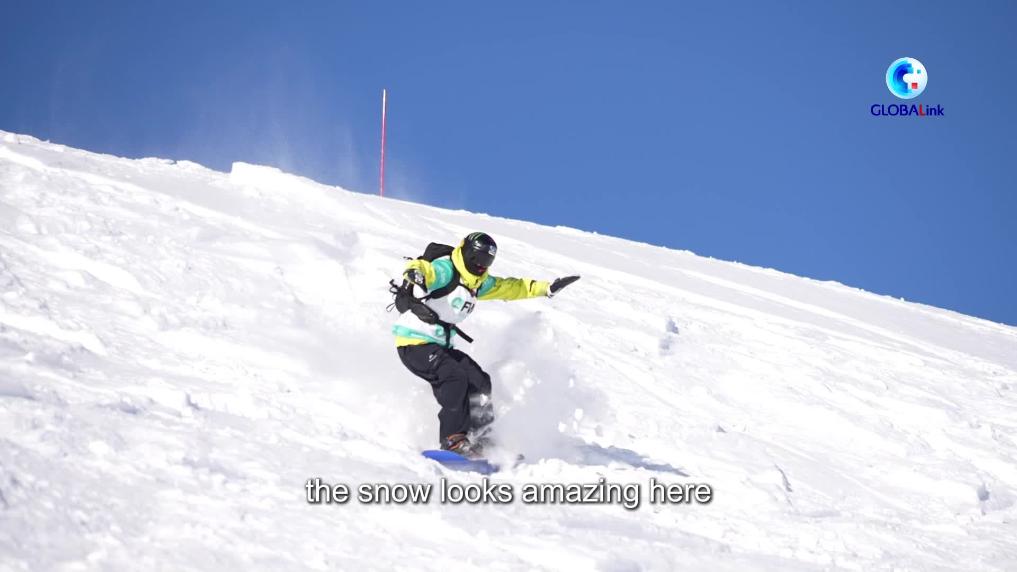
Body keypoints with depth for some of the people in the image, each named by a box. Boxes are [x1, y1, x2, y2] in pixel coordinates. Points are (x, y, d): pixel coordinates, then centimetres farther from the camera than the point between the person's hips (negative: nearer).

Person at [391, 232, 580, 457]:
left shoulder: (478, 283, 12)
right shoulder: (444, 270, -16)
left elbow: (509, 288, 25)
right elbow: (423, 269, -38)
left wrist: (546, 288, 23)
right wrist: (415, 273, -63)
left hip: (440, 346, 9)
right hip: (414, 343, -9)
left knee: (479, 382, -2)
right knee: (455, 378, -27)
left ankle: (478, 440, 6)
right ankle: (453, 441, -23)